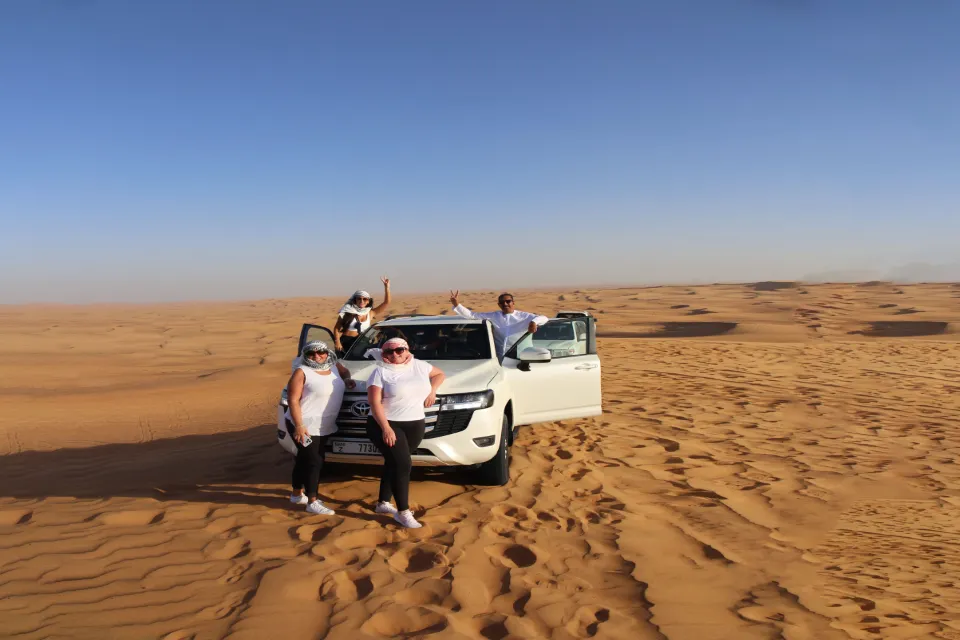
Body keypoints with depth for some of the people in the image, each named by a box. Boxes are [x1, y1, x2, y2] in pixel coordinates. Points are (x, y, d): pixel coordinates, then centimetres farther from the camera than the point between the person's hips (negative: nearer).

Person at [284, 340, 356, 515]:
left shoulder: (334, 367, 6)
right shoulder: (302, 372, -14)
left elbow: (344, 370, 30)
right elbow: (293, 400, -17)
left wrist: (347, 379, 6)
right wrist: (299, 426, -24)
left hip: (323, 426, 7)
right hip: (305, 425, -7)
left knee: (305, 460, 18)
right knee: (314, 461, -8)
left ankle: (297, 494, 31)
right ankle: (312, 502, -3)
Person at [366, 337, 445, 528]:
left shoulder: (419, 366, 8)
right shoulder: (380, 373, -6)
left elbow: (439, 374, 24)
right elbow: (375, 403, -13)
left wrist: (432, 390, 5)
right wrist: (386, 428, -23)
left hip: (414, 426, 5)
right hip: (386, 425, -5)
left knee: (394, 464, 13)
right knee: (402, 464, -13)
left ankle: (383, 503, 28)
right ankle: (403, 512, -5)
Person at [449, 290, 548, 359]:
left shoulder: (523, 316, 3)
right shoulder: (493, 316, 9)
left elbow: (544, 318, 1)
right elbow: (471, 315, 7)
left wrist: (534, 322, -22)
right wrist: (456, 304, -5)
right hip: (498, 358, 2)